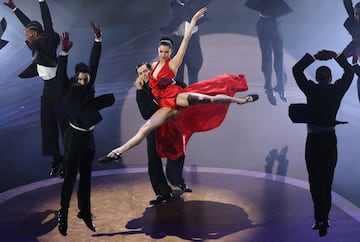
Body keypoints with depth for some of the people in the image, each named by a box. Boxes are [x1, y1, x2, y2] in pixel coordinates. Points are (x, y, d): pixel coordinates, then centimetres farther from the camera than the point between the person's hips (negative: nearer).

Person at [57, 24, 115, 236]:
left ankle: (85, 212, 19)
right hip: (75, 137, -6)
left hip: (89, 137, 6)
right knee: (70, 176, -6)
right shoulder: (70, 90, -9)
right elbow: (62, 76, -27)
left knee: (86, 177, 11)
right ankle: (63, 214, -2)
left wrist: (98, 40, -6)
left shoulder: (89, 87, 4)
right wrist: (64, 52, -39)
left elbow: (94, 63, 3)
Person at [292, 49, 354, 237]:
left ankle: (321, 219, -9)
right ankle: (323, 219, 18)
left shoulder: (311, 90, -6)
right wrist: (336, 56, 13)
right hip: (330, 141, 2)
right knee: (326, 182, 13)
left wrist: (314, 57, 4)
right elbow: (349, 71, 15)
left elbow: (296, 69, 3)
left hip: (313, 142, -2)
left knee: (315, 182, 3)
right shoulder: (337, 90, -2)